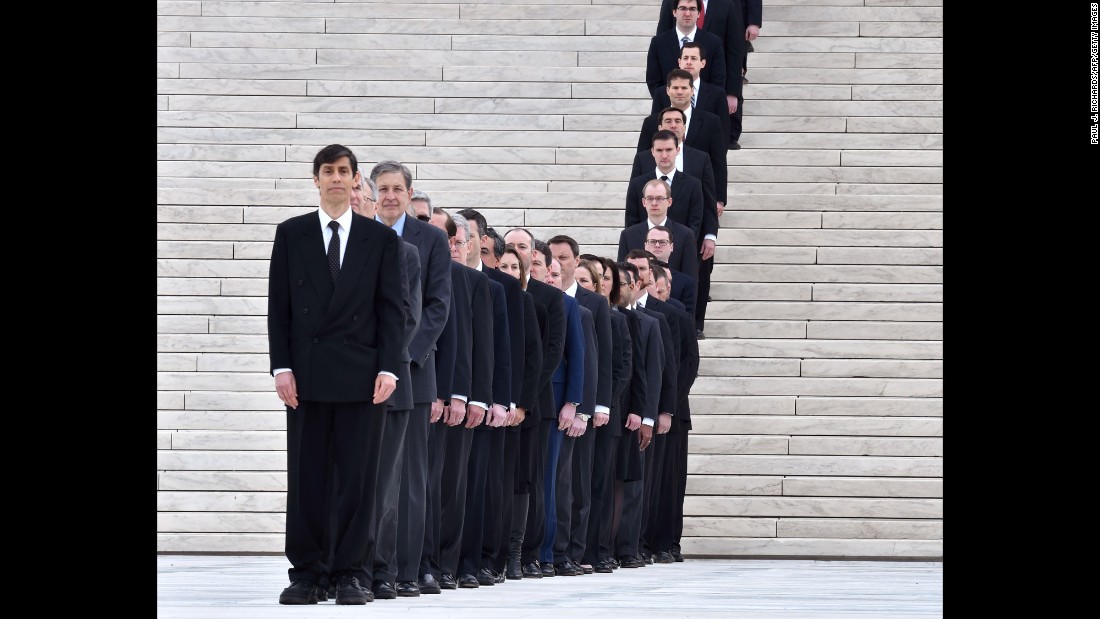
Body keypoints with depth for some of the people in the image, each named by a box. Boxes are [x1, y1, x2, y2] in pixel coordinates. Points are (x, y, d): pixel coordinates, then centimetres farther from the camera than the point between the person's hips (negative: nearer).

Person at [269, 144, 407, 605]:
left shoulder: (381, 239, 7)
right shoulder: (291, 234, 8)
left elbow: (393, 308, 3)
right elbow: (279, 306, 5)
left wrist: (388, 368, -7)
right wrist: (282, 367, -4)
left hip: (361, 373, -1)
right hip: (307, 373, 1)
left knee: (358, 478, -1)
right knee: (306, 477, 2)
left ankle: (351, 573, 4)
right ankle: (305, 572, 7)